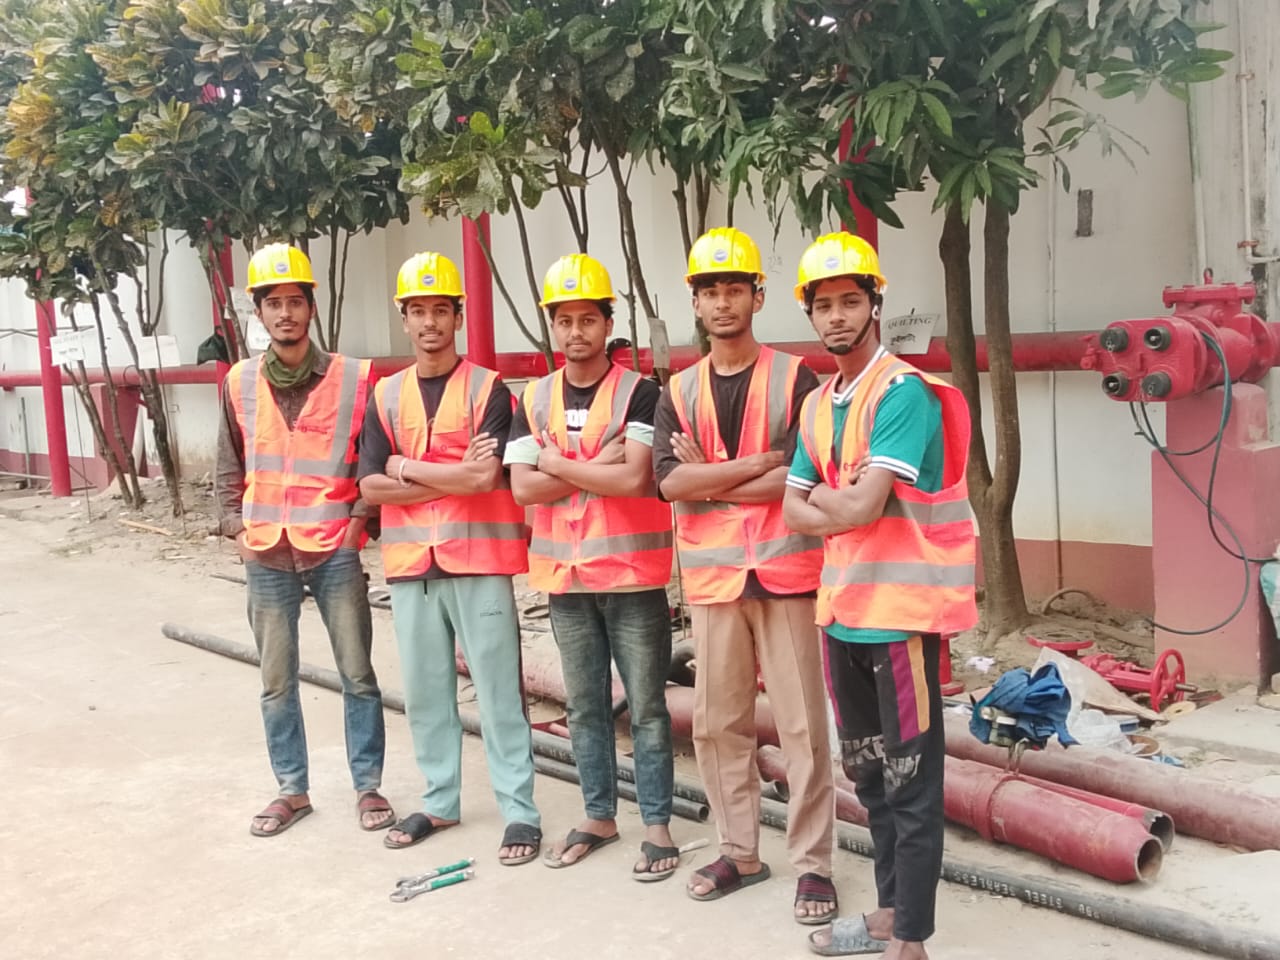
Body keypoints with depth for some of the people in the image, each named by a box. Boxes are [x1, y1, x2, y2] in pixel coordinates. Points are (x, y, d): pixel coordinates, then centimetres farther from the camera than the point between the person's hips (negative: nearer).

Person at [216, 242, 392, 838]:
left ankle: (368, 786, 19)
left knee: (357, 675, 5)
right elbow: (230, 469, 13)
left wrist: (360, 521, -6)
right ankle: (291, 790, 25)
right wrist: (236, 527, 4)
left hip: (335, 551, -2)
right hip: (267, 556, 3)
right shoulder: (239, 383, 5)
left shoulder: (353, 378, -4)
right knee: (276, 682, 11)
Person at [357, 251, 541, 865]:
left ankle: (520, 810, 9)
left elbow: (485, 477, -17)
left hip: (479, 559, -4)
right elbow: (371, 486, -1)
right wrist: (454, 478, -10)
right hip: (410, 561, 4)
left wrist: (407, 468, -8)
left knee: (497, 688, 1)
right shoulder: (386, 395, 9)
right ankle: (439, 800, 27)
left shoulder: (487, 389, -3)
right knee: (423, 688, 12)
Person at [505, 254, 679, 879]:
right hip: (565, 576, 4)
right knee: (585, 705, 15)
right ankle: (599, 816, 28)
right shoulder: (534, 399, 5)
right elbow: (522, 487, -5)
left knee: (645, 705, 4)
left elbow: (636, 479, -20)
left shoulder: (638, 394, -8)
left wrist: (558, 462, -11)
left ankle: (657, 825, 15)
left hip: (632, 575, -4)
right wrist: (599, 465, -14)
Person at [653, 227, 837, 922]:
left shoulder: (794, 379, -1)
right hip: (712, 576, 4)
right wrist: (757, 463, -13)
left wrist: (709, 483, -9)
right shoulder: (678, 392, 8)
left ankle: (812, 862, 13)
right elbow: (670, 482, -6)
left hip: (786, 571, -4)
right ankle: (739, 851, 26)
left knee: (802, 723, 1)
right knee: (717, 723, 11)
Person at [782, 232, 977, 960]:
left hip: (900, 608, -8)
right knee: (869, 773, 18)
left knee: (911, 780, 1)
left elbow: (862, 506, -22)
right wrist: (843, 504, -10)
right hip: (843, 606, 8)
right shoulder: (818, 404, 12)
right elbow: (794, 512, 8)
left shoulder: (904, 392, -14)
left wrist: (822, 497, -3)